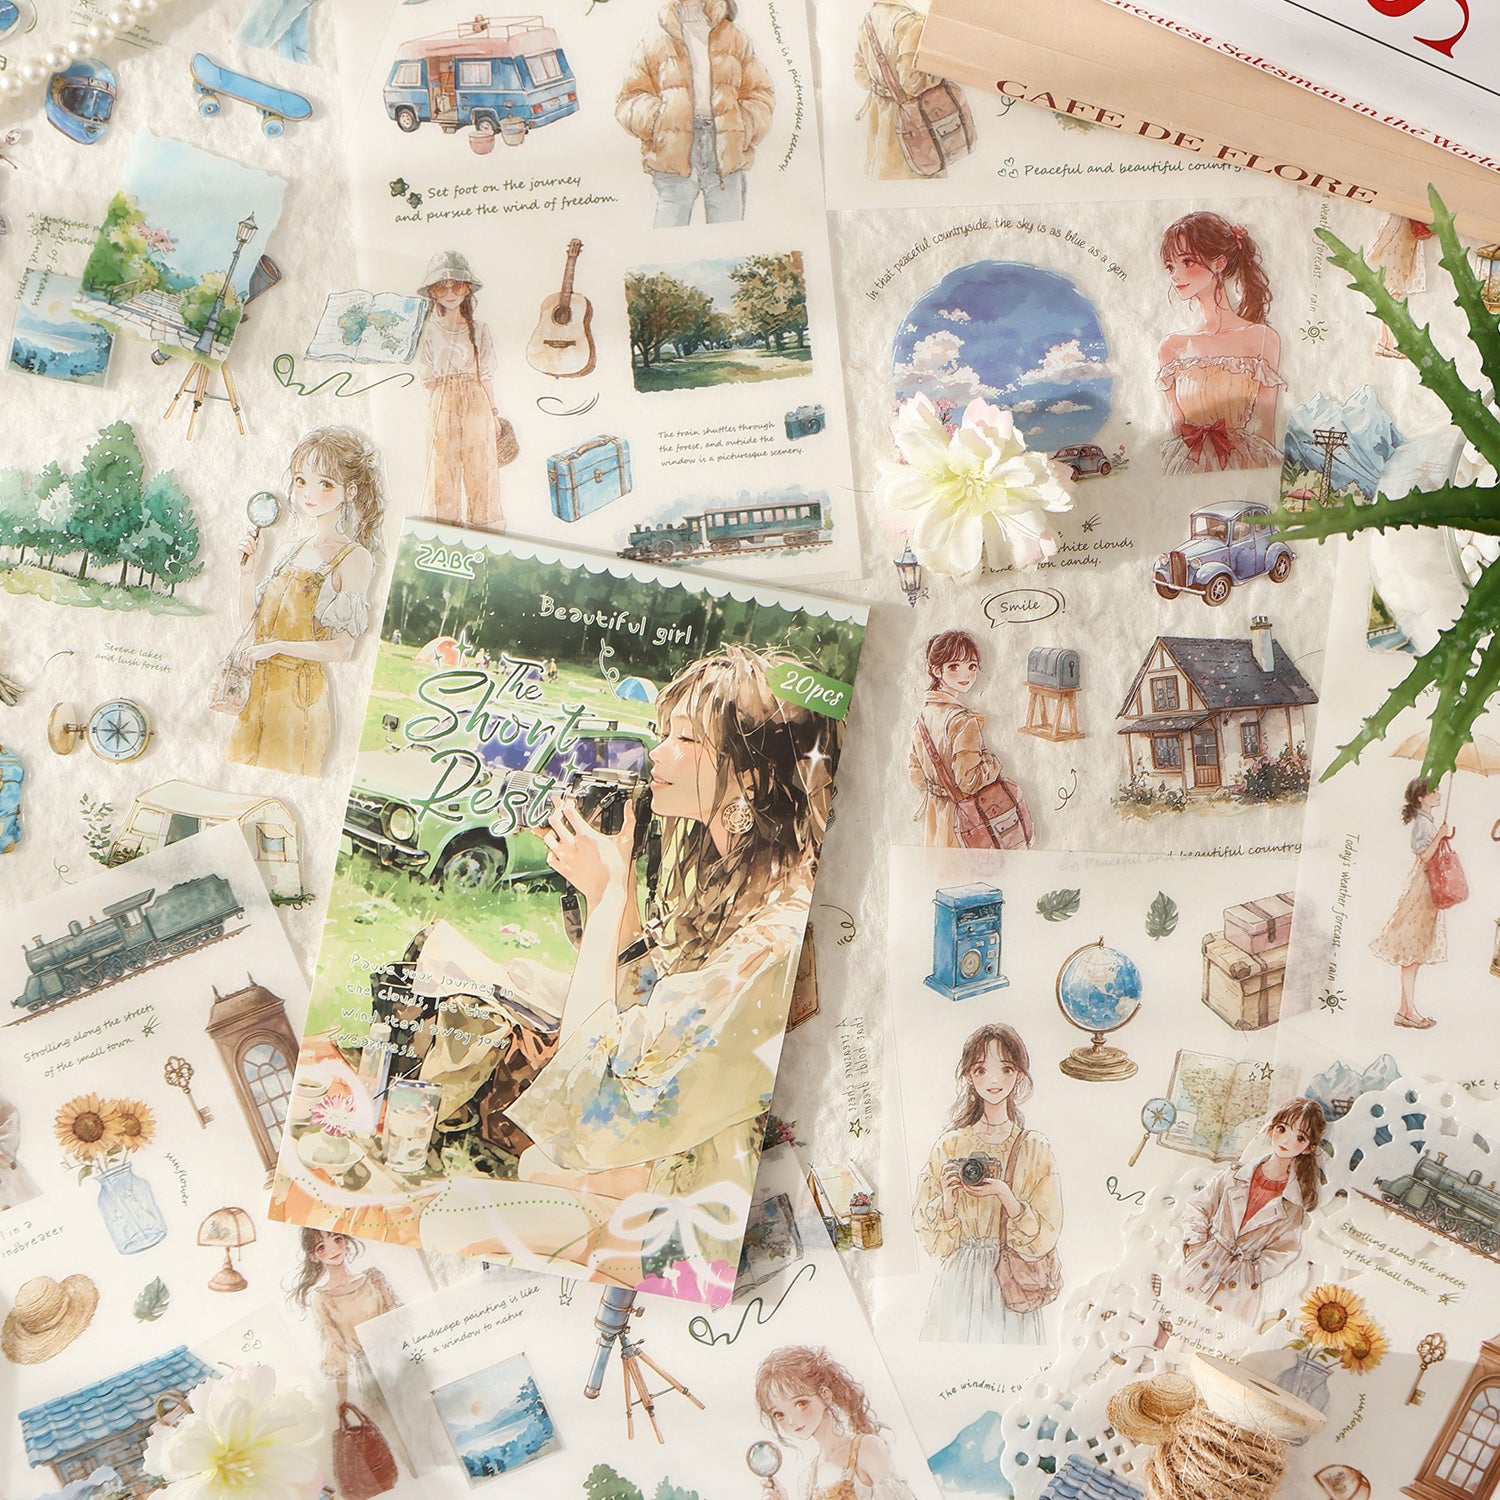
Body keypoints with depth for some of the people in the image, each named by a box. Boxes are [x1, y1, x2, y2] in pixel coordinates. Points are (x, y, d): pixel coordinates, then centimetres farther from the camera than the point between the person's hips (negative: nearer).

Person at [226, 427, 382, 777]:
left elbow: (341, 649, -15)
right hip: (258, 686, 6)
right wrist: (247, 568, -1)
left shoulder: (353, 558, -10)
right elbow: (250, 618, 11)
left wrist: (278, 646, -16)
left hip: (301, 691, -6)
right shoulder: (289, 550, 10)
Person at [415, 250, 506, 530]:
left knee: (479, 467, 3)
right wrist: (437, 409, -8)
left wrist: (493, 413, 4)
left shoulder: (480, 330, 3)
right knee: (443, 468, 4)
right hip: (442, 407, 0)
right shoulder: (429, 330, 1)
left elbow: (486, 376, 5)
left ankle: (483, 531, 14)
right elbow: (428, 378, 1)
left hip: (476, 404, 1)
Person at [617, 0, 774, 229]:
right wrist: (656, 117, -11)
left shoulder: (736, 40, 19)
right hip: (673, 157, -1)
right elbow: (628, 99, 10)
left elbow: (760, 93, 16)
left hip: (727, 160, 2)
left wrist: (743, 129, -3)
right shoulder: (656, 43, 14)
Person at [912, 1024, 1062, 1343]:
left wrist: (1005, 1196, -18)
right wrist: (947, 1200, -17)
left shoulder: (1035, 1150, -2)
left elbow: (1045, 1237, -5)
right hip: (959, 1289, 0)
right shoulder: (950, 1146, -1)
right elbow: (931, 1239, 1)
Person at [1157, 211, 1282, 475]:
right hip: (1185, 475, 2)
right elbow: (1177, 427, 11)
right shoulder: (1172, 347, 10)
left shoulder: (1262, 338, 2)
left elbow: (1265, 429, 3)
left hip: (1246, 471, -2)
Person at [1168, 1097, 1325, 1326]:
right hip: (1196, 1272, 1)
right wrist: (1195, 1245, -4)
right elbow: (1198, 1208, 8)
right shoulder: (1236, 1174, 0)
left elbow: (1284, 1254, 1)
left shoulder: (1297, 1203, -4)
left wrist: (1248, 1273, -8)